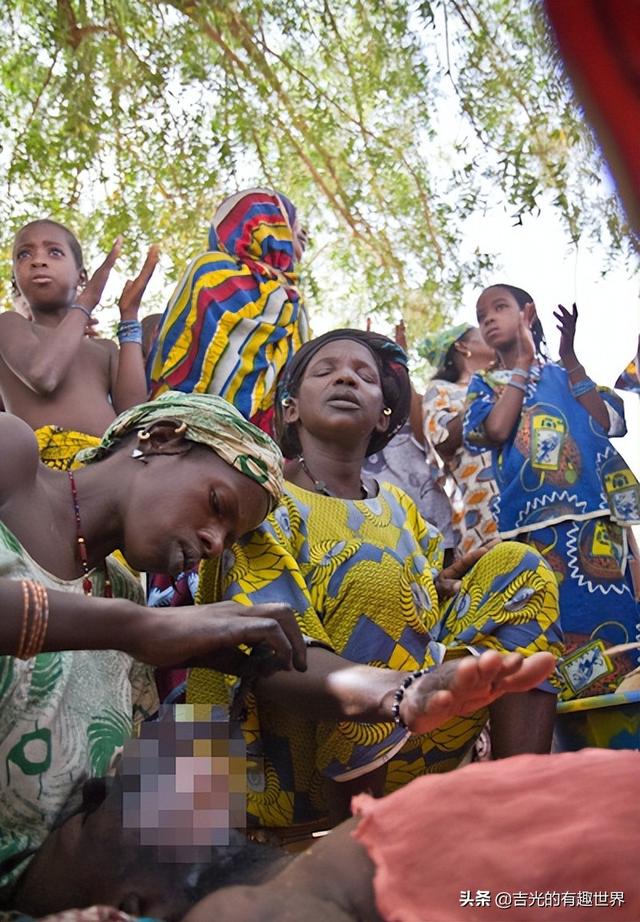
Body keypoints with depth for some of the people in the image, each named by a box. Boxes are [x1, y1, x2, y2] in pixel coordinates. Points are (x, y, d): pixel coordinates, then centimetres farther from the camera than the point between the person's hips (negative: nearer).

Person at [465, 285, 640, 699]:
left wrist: (570, 357, 0)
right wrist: (524, 362, 3)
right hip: (535, 523, -1)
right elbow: (495, 428, -7)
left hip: (596, 515, 1)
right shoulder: (485, 383, 16)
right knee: (558, 626, -2)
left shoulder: (566, 375, 18)